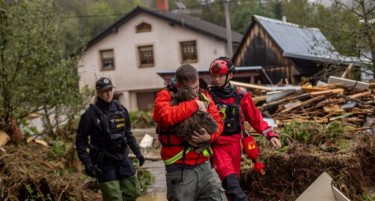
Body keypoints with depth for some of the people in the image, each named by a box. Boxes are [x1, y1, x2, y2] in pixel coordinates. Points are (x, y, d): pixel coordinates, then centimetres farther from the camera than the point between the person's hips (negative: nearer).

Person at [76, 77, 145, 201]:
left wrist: (137, 152, 13)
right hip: (104, 163, -5)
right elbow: (81, 140, -8)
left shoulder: (121, 109, 4)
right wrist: (86, 162, -15)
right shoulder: (90, 114, -11)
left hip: (123, 158, 5)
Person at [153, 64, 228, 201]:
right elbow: (164, 116, -29)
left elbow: (217, 122, 7)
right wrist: (194, 104, -21)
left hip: (205, 166, 5)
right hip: (180, 170, -5)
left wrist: (209, 137, -15)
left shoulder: (204, 96, 9)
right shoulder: (165, 96, -7)